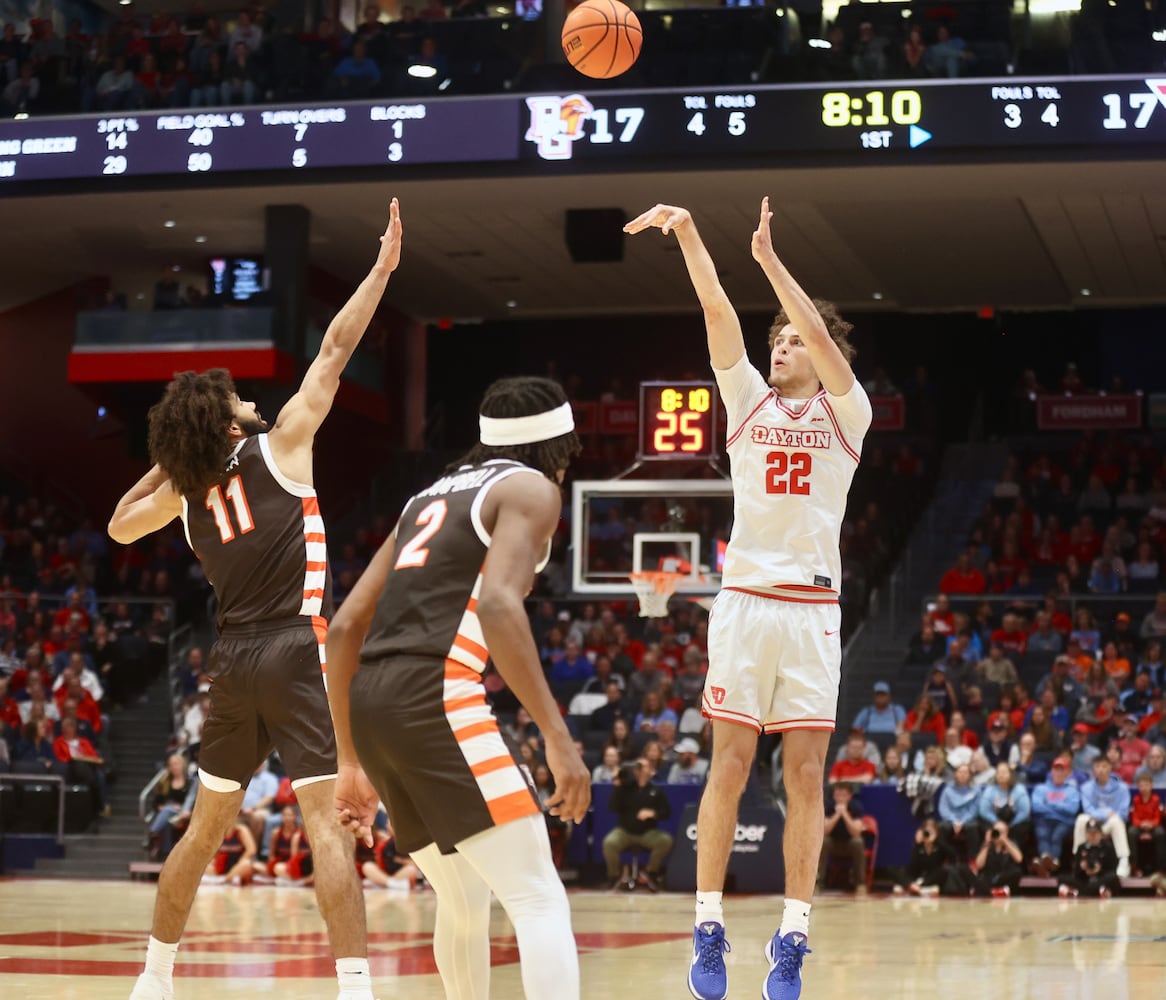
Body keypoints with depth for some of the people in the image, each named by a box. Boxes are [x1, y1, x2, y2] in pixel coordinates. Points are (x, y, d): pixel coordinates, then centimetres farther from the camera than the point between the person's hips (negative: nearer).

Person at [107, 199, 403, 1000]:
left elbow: (120, 526, 30)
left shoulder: (184, 490, 10)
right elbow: (334, 355, -3)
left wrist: (165, 463, 24)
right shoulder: (277, 449, -4)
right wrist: (382, 268, 3)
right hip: (296, 650, -6)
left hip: (234, 661, 6)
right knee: (326, 820, -13)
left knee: (207, 825, 18)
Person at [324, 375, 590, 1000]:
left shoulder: (433, 496, 27)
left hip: (371, 703, 8)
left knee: (464, 900, 24)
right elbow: (497, 603, -15)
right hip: (435, 696, -8)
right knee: (538, 900, -9)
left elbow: (346, 628, 23)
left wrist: (353, 763, 26)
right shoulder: (531, 488, 5)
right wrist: (557, 736, -18)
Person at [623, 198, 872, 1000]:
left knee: (805, 776, -1)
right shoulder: (750, 399, 11)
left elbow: (822, 338, -11)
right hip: (745, 598, 1)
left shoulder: (846, 412, 7)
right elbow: (719, 314, 0)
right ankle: (708, 929, 3)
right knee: (729, 767, -1)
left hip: (814, 608, -1)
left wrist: (769, 258, -15)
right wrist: (688, 234, -10)